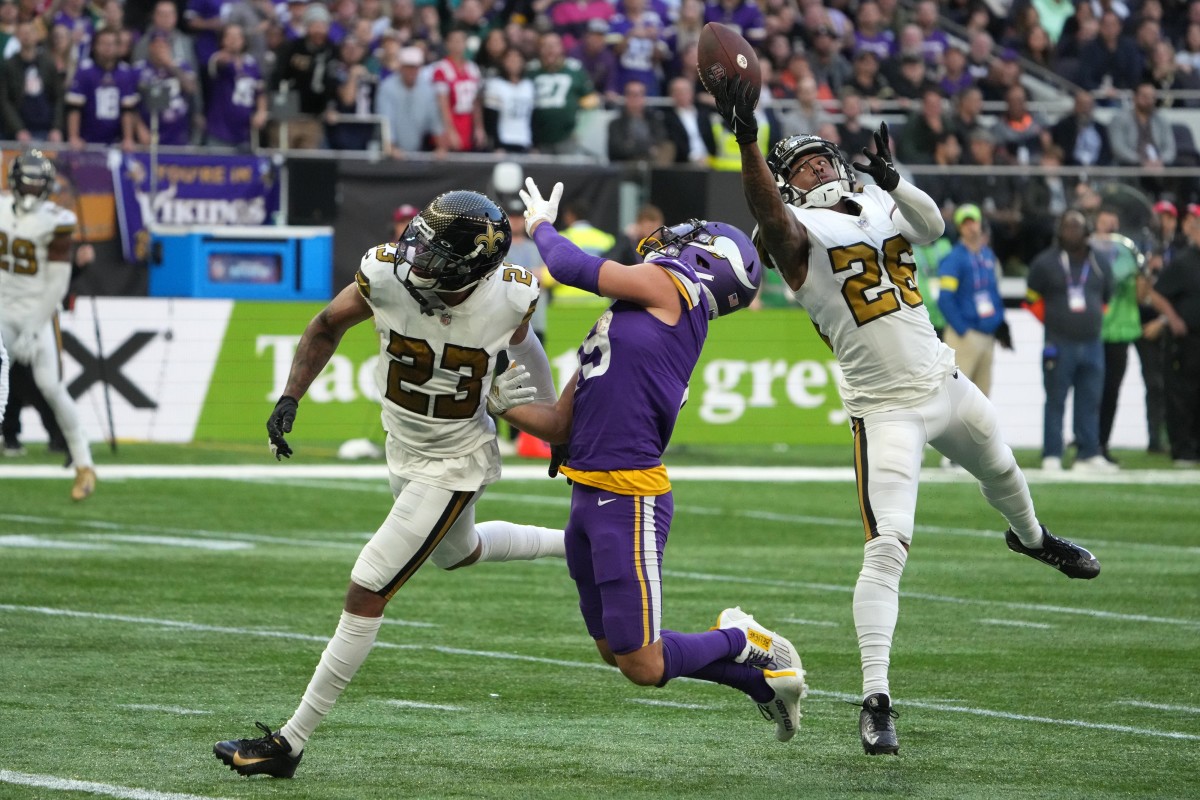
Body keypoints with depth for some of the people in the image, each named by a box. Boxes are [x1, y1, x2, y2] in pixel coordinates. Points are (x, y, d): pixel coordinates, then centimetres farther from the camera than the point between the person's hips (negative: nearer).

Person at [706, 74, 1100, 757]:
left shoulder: (882, 208, 7)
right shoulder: (800, 234, -10)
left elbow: (933, 226, -13)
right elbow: (769, 212, -32)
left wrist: (893, 180, -32)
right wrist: (747, 139, -50)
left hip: (946, 386, 6)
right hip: (886, 411, -6)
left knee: (1002, 471, 32)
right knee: (888, 547, -19)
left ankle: (1032, 538, 68)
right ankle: (876, 699, -20)